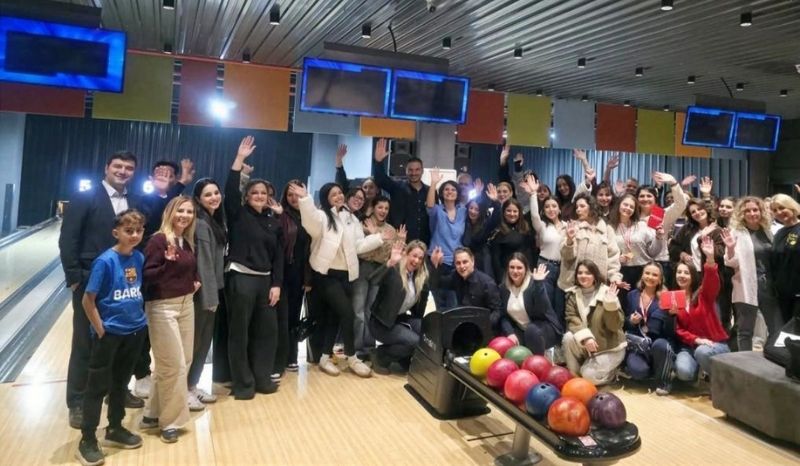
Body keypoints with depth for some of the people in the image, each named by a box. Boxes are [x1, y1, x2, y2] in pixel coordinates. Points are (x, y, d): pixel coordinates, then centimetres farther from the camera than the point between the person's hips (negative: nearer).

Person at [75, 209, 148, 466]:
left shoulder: (139, 258, 0)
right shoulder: (105, 261, -17)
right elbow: (88, 300, -14)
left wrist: (139, 317, 7)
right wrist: (100, 330, -12)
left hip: (135, 331, 6)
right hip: (110, 333, -6)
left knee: (121, 382, 19)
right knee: (98, 386, 5)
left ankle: (115, 429, 34)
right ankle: (87, 440, 17)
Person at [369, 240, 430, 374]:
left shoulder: (420, 278, 4)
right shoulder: (393, 271, -16)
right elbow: (373, 280, -39)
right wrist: (390, 262, -50)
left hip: (401, 319, 7)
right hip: (381, 321, -7)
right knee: (413, 341, -26)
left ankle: (404, 358, 6)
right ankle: (379, 355, -2)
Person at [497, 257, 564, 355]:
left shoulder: (533, 284, -16)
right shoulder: (504, 287, -1)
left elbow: (541, 311, -30)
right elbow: (503, 316, -3)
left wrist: (539, 284, -34)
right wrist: (510, 333, -20)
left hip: (544, 326, -4)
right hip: (520, 330, 4)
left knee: (532, 330, -36)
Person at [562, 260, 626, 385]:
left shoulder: (606, 293, -12)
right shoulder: (573, 294, -2)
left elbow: (616, 326, -18)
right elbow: (572, 320, -12)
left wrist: (611, 304, -33)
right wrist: (585, 337, -30)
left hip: (610, 346, -3)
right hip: (586, 344, 3)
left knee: (589, 375, -22)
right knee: (568, 338, -27)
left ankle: (611, 371, 12)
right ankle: (573, 376, -7)